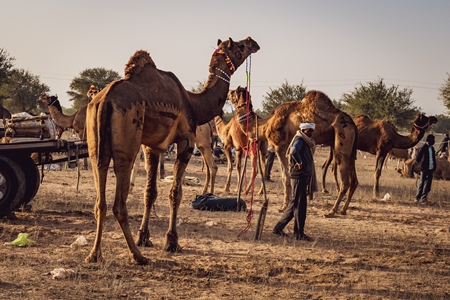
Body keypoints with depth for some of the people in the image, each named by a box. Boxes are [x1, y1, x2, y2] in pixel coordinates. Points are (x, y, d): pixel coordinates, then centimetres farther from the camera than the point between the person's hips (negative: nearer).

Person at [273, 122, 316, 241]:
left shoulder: (306, 142, 21)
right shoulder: (299, 140, -11)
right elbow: (293, 151, -32)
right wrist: (300, 163, -23)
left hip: (304, 176, 10)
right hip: (299, 175, -10)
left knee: (295, 203, 13)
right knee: (299, 204, -7)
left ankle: (279, 227, 19)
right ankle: (299, 233, -4)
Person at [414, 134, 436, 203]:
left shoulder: (432, 148, 14)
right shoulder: (423, 148, -7)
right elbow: (417, 158, -8)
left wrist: (434, 167, 9)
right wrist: (421, 166, -14)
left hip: (430, 169, 6)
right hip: (424, 169, -6)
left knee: (428, 184, 5)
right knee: (421, 183, -3)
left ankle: (424, 198, 11)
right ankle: (417, 198, 1)